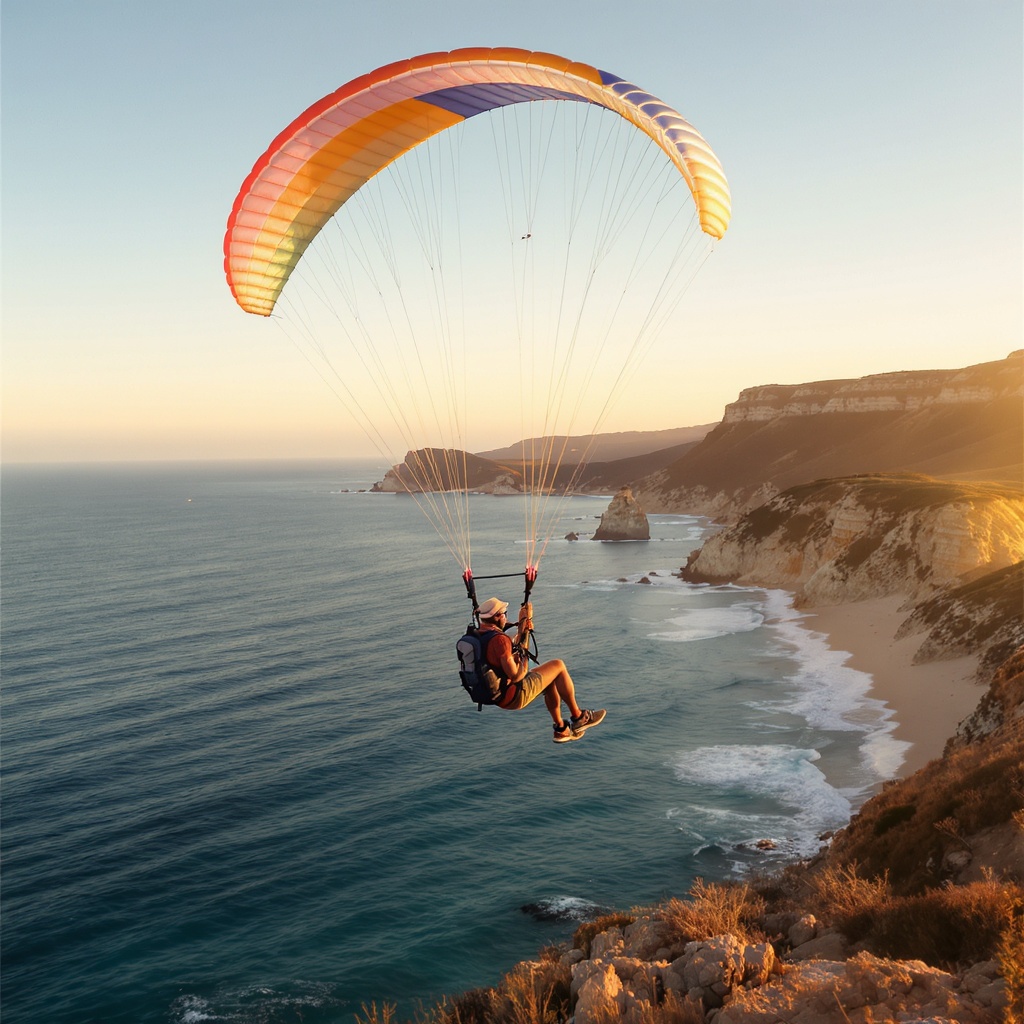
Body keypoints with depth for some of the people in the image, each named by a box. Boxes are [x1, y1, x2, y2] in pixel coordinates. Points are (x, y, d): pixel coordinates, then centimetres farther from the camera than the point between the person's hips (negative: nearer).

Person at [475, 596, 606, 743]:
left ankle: (561, 728, 32)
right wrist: (524, 667, -7)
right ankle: (578, 717, 15)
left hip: (494, 695, 10)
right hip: (513, 696, -10)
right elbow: (515, 676, -27)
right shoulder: (499, 639, -26)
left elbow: (517, 650, 15)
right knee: (558, 665, 4)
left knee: (550, 677, 26)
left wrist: (523, 627, 12)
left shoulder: (478, 636, 5)